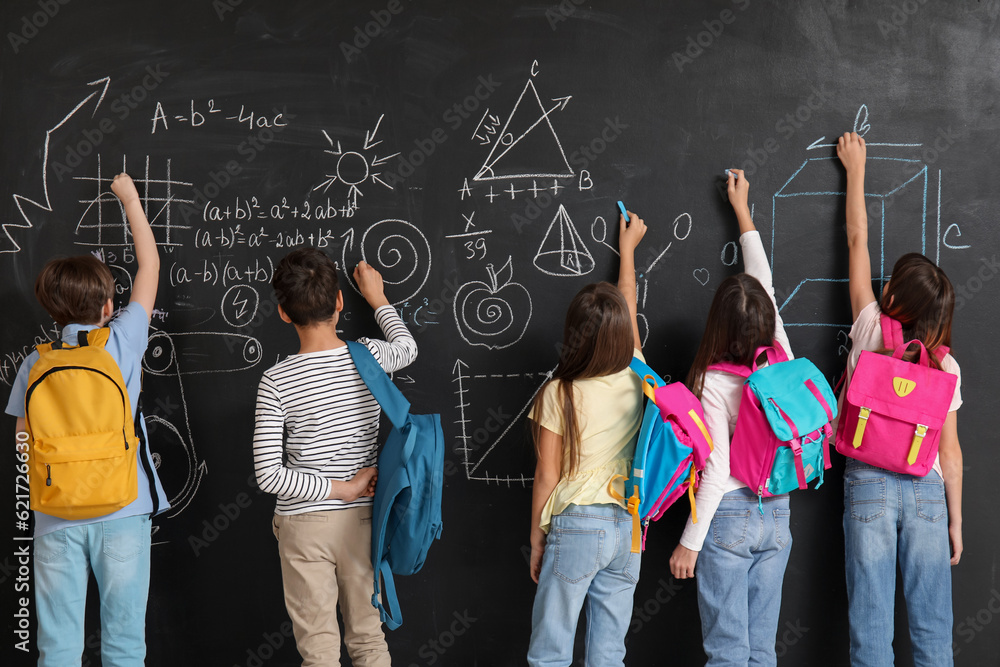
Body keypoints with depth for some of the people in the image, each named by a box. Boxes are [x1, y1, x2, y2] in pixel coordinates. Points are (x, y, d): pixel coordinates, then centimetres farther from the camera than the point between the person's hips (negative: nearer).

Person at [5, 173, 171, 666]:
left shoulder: (34, 364, 1)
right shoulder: (122, 343, -4)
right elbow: (150, 265, 7)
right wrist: (130, 199, 18)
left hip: (55, 518, 2)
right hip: (122, 511, -2)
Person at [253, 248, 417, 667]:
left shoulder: (277, 380, -13)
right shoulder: (369, 357, -7)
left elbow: (268, 475, -17)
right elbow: (407, 347, 20)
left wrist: (341, 488, -10)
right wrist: (378, 299, 32)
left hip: (303, 525, -2)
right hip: (361, 521, 3)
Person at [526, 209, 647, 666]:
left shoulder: (559, 394, -12)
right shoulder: (636, 378, -1)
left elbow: (546, 477, -6)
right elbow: (627, 312, 18)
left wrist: (537, 539, 6)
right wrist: (628, 249, 33)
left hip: (575, 526, -4)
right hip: (628, 526, 5)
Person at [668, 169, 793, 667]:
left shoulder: (713, 383, -15)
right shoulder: (781, 359, 0)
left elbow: (717, 471, -17)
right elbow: (764, 283, 15)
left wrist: (689, 542, -9)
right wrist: (742, 209, 25)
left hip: (729, 515, -5)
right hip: (776, 514, 6)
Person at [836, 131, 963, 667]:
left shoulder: (871, 330, -4)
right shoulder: (946, 366, -1)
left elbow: (857, 241, 7)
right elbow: (949, 450, 2)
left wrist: (855, 168, 17)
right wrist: (956, 520, 12)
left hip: (869, 486, -1)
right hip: (928, 491, 2)